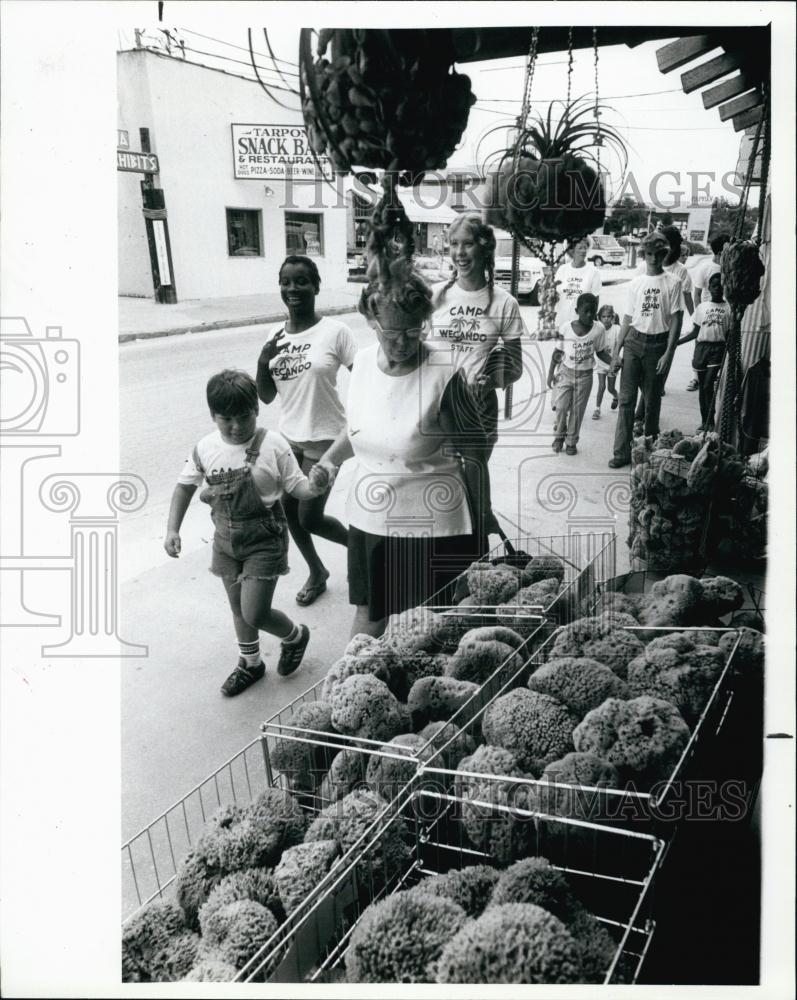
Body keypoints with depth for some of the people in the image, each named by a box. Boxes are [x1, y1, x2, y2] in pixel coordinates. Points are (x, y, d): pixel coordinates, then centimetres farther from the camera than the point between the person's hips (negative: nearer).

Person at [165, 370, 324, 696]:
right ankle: (250, 663, 42)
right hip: (226, 540, 5)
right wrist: (172, 529, -1)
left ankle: (295, 636, 26)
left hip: (264, 540, -5)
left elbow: (296, 486, -10)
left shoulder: (272, 444, -16)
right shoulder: (206, 448, -6)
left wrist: (314, 486, -33)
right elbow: (185, 486, 7)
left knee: (254, 614, -7)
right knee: (238, 608, 18)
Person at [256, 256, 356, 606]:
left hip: (324, 439, -6)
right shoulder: (275, 334, 2)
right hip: (288, 436, 6)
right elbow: (266, 396, 4)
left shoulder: (334, 331, -13)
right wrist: (263, 360, -13)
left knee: (310, 518, -4)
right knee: (289, 510, 12)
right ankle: (317, 572, 35)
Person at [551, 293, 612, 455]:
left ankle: (571, 442, 23)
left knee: (577, 411, 7)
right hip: (566, 372, 0)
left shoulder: (599, 329, -11)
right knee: (561, 407, -3)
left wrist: (613, 362, -16)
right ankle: (559, 436, 22)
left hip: (585, 375, 1)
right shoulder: (565, 328, -13)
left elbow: (601, 352, 1)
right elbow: (558, 352, -2)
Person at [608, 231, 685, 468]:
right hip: (633, 342, 2)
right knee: (626, 398, -3)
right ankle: (622, 452, 0)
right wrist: (616, 352, 5)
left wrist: (668, 354, -12)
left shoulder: (672, 283, -2)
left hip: (657, 344, -2)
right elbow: (627, 319, 10)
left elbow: (676, 321, -4)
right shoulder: (635, 283, 7)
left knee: (652, 400, 7)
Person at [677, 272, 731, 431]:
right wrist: (676, 342, 2)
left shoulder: (728, 308, 2)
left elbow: (729, 334, 3)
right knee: (702, 386, 8)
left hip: (718, 348, -3)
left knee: (708, 385, -12)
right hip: (702, 346, 3)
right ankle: (704, 421, 17)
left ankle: (710, 421, -5)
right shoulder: (702, 307, 8)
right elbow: (695, 332, 10)